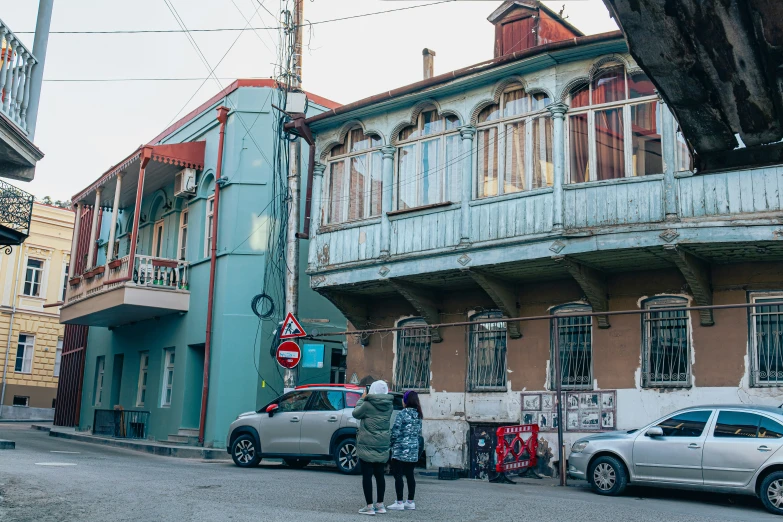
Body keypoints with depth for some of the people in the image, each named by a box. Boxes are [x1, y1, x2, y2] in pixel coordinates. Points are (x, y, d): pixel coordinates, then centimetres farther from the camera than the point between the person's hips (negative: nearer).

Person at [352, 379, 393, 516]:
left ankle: (369, 506, -1)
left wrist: (362, 399, 12)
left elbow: (356, 413, 0)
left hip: (367, 446, -5)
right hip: (382, 446, 6)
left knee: (367, 475, 0)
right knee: (379, 474, 15)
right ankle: (380, 504, 21)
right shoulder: (389, 406, 0)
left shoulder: (368, 405, -15)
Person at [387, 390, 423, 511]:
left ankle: (399, 502, -2)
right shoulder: (418, 415, 8)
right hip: (414, 450, 7)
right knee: (410, 475, 12)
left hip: (400, 449, -7)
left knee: (398, 475, -1)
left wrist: (391, 443, 0)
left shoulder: (402, 414, -12)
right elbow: (419, 433, 13)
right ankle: (410, 502, 15)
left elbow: (395, 432, -14)